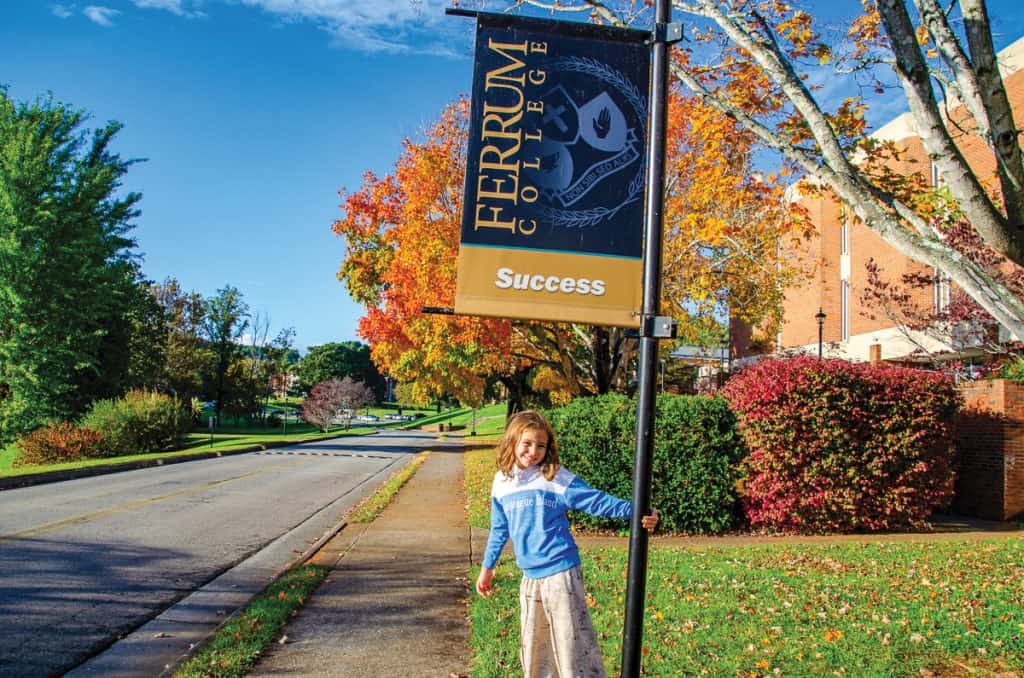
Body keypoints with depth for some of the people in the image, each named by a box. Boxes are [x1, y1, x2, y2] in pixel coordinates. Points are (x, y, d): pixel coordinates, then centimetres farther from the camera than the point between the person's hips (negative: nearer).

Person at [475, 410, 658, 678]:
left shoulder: (556, 478, -8)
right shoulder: (502, 482, 6)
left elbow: (597, 501, -11)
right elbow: (499, 529, 18)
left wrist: (636, 512, -24)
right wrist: (487, 568, 23)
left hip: (561, 573, -5)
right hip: (529, 577, 5)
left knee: (573, 643, -3)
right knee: (532, 647, 16)